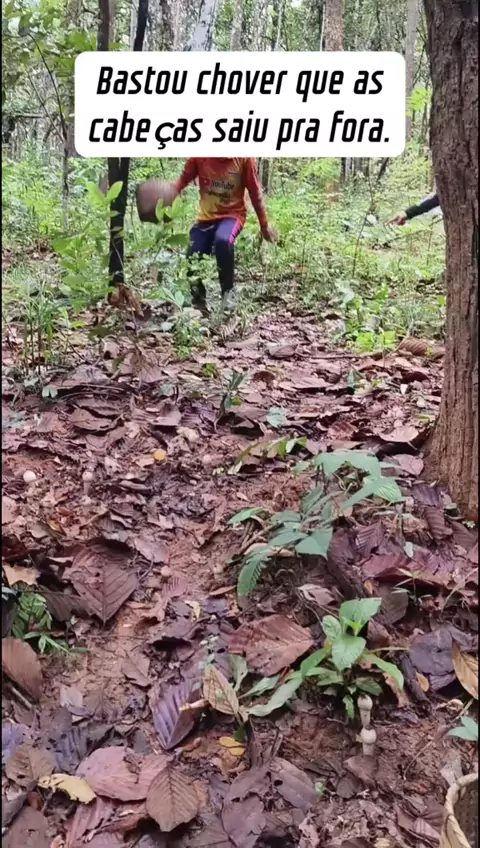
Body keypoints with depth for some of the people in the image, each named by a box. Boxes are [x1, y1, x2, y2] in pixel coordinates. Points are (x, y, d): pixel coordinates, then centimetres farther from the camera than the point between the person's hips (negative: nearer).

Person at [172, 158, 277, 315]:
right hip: (206, 216, 3)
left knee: (223, 241, -35)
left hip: (232, 214, -3)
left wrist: (264, 225, 2)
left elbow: (255, 191, -3)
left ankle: (228, 291, -14)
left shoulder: (244, 158, -13)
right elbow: (184, 179, 0)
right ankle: (199, 301, 21)